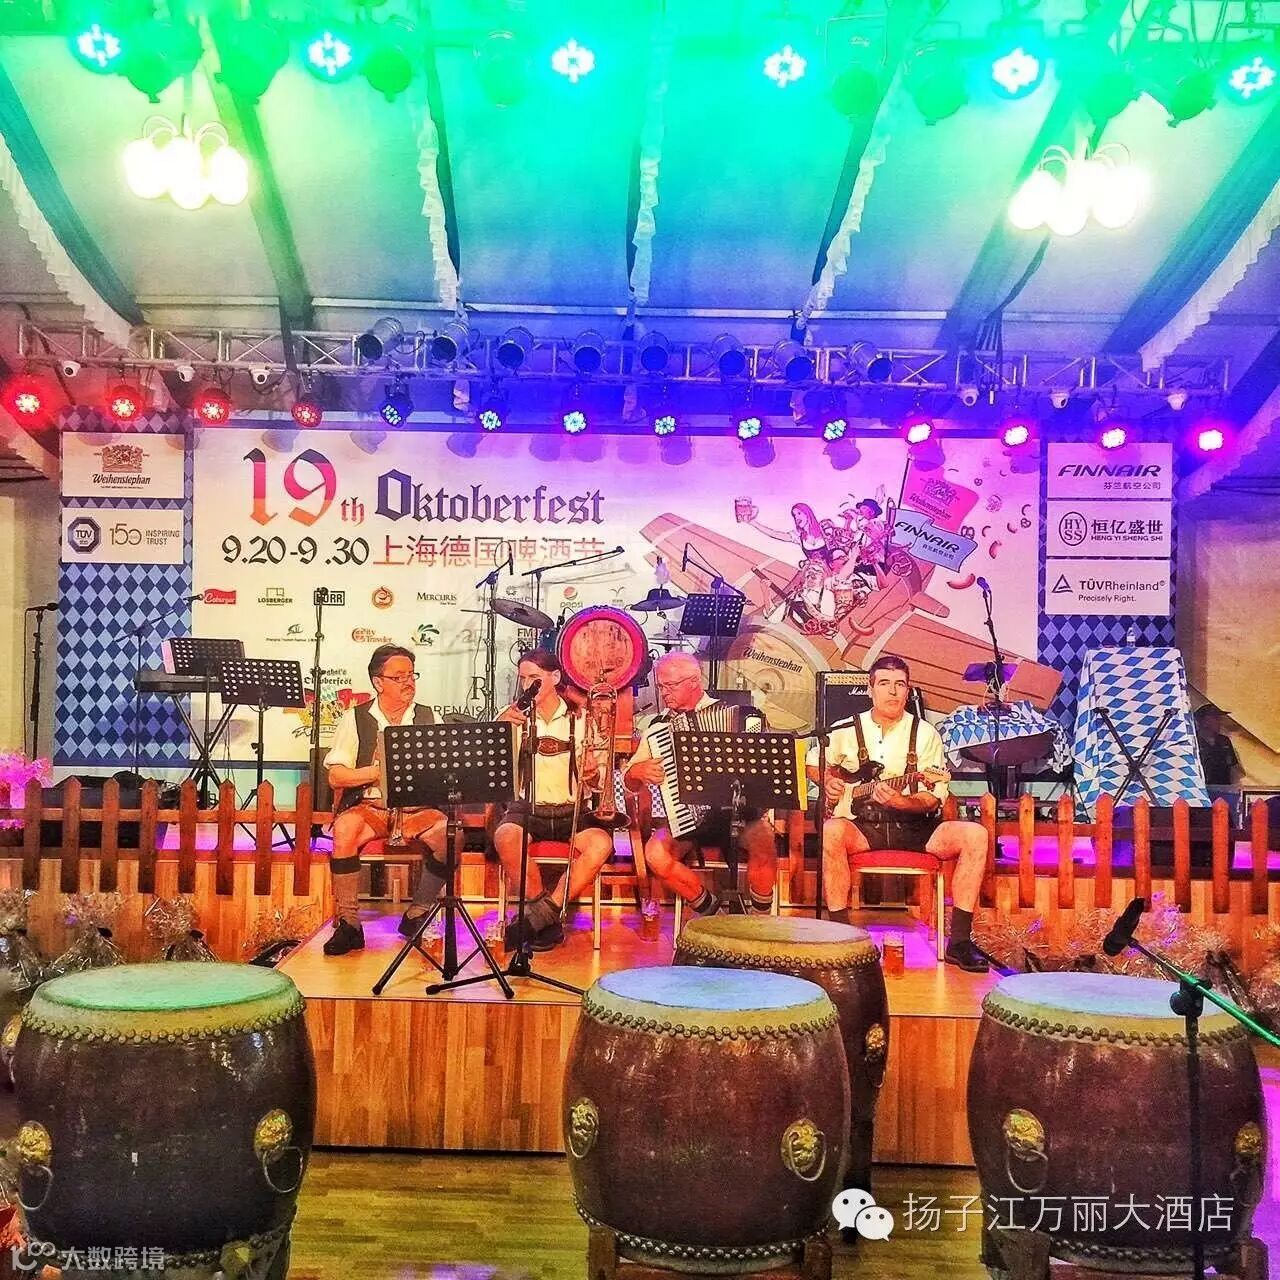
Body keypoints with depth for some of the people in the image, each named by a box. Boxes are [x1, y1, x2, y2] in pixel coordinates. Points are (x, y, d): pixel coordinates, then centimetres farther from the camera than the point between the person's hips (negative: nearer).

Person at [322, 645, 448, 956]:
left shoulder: (429, 718, 12)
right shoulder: (355, 719, 5)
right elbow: (335, 776, -2)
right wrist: (379, 771, -15)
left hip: (418, 807, 2)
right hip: (368, 806, -2)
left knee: (448, 833, -29)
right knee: (345, 830, -34)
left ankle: (416, 916, -9)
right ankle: (348, 923, -21)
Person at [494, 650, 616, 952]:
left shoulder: (581, 718, 6)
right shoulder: (513, 715, 8)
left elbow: (599, 782, 7)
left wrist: (593, 775, -18)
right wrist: (500, 724, -25)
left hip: (573, 810, 0)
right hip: (527, 808, 0)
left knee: (600, 844, -31)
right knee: (506, 837, -33)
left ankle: (537, 915, -21)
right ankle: (549, 919, -18)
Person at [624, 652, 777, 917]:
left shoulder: (734, 715, 5)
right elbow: (629, 783, 12)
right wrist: (638, 771, -10)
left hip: (736, 809, -2)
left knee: (763, 840, -33)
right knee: (655, 853, -27)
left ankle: (760, 916, -8)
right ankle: (708, 908, -4)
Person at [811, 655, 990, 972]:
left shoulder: (925, 733, 3)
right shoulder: (846, 730, 5)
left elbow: (934, 798, -4)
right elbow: (813, 764, 22)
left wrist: (901, 801, -24)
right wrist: (828, 780, 0)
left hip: (912, 828, 1)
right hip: (862, 826, -1)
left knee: (975, 835, -24)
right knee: (831, 831, -36)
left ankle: (959, 941, -18)